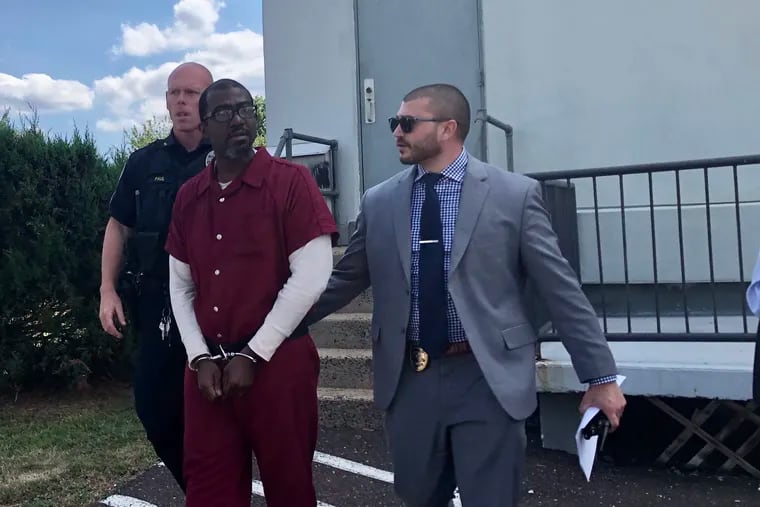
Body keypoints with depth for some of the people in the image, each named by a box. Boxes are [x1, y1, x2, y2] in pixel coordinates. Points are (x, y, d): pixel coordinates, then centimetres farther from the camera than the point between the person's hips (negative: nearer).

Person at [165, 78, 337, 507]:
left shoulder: (292, 181, -6)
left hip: (279, 360, -4)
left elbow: (311, 277, -13)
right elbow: (181, 286, 11)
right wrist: (201, 358, -1)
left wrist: (253, 355, -12)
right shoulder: (188, 197, 9)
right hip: (208, 365, 4)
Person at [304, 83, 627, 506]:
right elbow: (344, 281, 13)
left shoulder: (515, 194, -4)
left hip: (488, 377, -3)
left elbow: (562, 288, -3)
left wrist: (601, 376, -3)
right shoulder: (379, 202, 4)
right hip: (408, 378, 4)